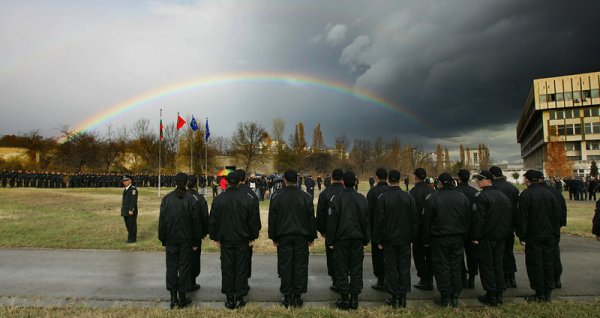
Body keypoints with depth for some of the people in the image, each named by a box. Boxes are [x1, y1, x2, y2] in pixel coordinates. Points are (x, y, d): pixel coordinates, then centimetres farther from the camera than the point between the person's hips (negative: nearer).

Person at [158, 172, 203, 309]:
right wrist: (196, 242, 2)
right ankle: (182, 298, 15)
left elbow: (162, 221, 0)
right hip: (186, 240, -2)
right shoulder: (191, 199, -10)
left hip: (171, 240, 2)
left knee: (171, 267, 12)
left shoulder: (166, 199, -4)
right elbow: (196, 222, -7)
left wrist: (163, 240, 9)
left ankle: (173, 298, 17)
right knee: (184, 267, 8)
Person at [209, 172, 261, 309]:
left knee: (227, 269, 9)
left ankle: (229, 299, 15)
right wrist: (253, 237, 7)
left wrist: (215, 237, 12)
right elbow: (254, 220, -3)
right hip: (243, 240, -1)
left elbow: (213, 221, 2)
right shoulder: (248, 199, -7)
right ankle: (240, 298, 13)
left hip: (225, 240, 1)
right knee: (241, 268, 8)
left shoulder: (218, 199, -4)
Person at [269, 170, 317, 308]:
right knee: (300, 266, 7)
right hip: (301, 236, 0)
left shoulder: (277, 197, -3)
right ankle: (297, 296, 12)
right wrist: (311, 237, 10)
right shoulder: (306, 197, -2)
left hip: (284, 237, 0)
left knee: (285, 266, 7)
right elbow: (311, 218, 1)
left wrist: (273, 237, 9)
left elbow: (272, 219, 0)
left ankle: (287, 297, 12)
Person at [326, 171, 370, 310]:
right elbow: (366, 221, 7)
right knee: (356, 269, 10)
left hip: (341, 239, -3)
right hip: (357, 238, 3)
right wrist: (365, 239, 15)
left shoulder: (337, 198, -11)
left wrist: (329, 240, -1)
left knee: (342, 269, 6)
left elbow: (332, 221, -9)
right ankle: (354, 298, 15)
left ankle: (345, 299, 12)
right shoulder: (362, 199, 2)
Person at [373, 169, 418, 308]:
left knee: (391, 268, 6)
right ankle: (403, 297, 16)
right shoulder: (408, 197, -2)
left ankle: (394, 298, 11)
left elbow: (379, 220, -9)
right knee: (404, 267, 10)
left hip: (389, 239, -2)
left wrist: (378, 240, -2)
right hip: (405, 239, 3)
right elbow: (414, 219, 3)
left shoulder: (383, 197, -11)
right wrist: (412, 237, 11)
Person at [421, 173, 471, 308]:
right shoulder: (462, 197, 3)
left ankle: (446, 298, 10)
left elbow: (426, 221, -8)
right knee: (456, 267, 11)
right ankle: (455, 298, 18)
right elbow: (468, 220, 9)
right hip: (458, 239, 4)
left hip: (439, 238, -4)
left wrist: (426, 240, 1)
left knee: (442, 267, 4)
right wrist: (463, 236, 16)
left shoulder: (433, 198, -11)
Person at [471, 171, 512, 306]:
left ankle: (491, 296, 6)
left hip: (486, 238, -7)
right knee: (498, 264, 14)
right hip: (500, 237, 7)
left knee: (487, 266, 1)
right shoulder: (503, 196, 9)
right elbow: (509, 217, 14)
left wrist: (475, 237, -13)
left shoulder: (481, 197, -16)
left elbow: (478, 219, -19)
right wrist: (505, 233, 19)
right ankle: (499, 294, 21)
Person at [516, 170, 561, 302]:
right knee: (548, 263, 12)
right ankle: (548, 293, 20)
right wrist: (555, 233, 16)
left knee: (535, 264, 2)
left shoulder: (525, 194, -13)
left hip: (533, 236, -6)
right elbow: (557, 214, 10)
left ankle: (539, 294, 7)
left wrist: (522, 236, -8)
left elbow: (522, 217, -14)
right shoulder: (548, 193, 5)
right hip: (549, 236, 6)